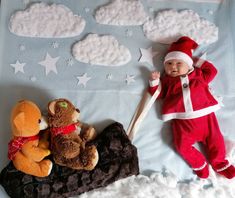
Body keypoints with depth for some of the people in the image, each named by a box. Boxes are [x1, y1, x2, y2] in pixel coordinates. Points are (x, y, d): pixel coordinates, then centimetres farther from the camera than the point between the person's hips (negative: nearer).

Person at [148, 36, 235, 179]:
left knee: (215, 139, 6)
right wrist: (154, 81, -3)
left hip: (204, 115, 2)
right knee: (183, 145, -11)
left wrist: (199, 62, 21)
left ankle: (220, 164, 28)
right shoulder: (166, 80, 12)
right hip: (182, 120, -1)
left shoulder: (198, 75, 16)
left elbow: (212, 71, 24)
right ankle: (199, 164, 13)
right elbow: (158, 94, 10)